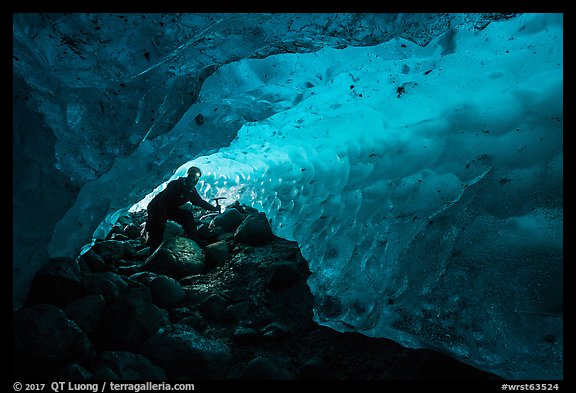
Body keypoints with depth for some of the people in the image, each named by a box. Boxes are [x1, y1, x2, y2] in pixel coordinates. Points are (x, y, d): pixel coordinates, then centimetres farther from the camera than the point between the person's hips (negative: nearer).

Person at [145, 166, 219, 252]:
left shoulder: (192, 190, -4)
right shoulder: (176, 185, -27)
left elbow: (200, 202, 12)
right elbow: (163, 201, -30)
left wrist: (214, 208, 10)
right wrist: (162, 220, -33)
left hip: (170, 209, 7)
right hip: (156, 209, -7)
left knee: (187, 215, -13)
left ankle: (195, 242, -11)